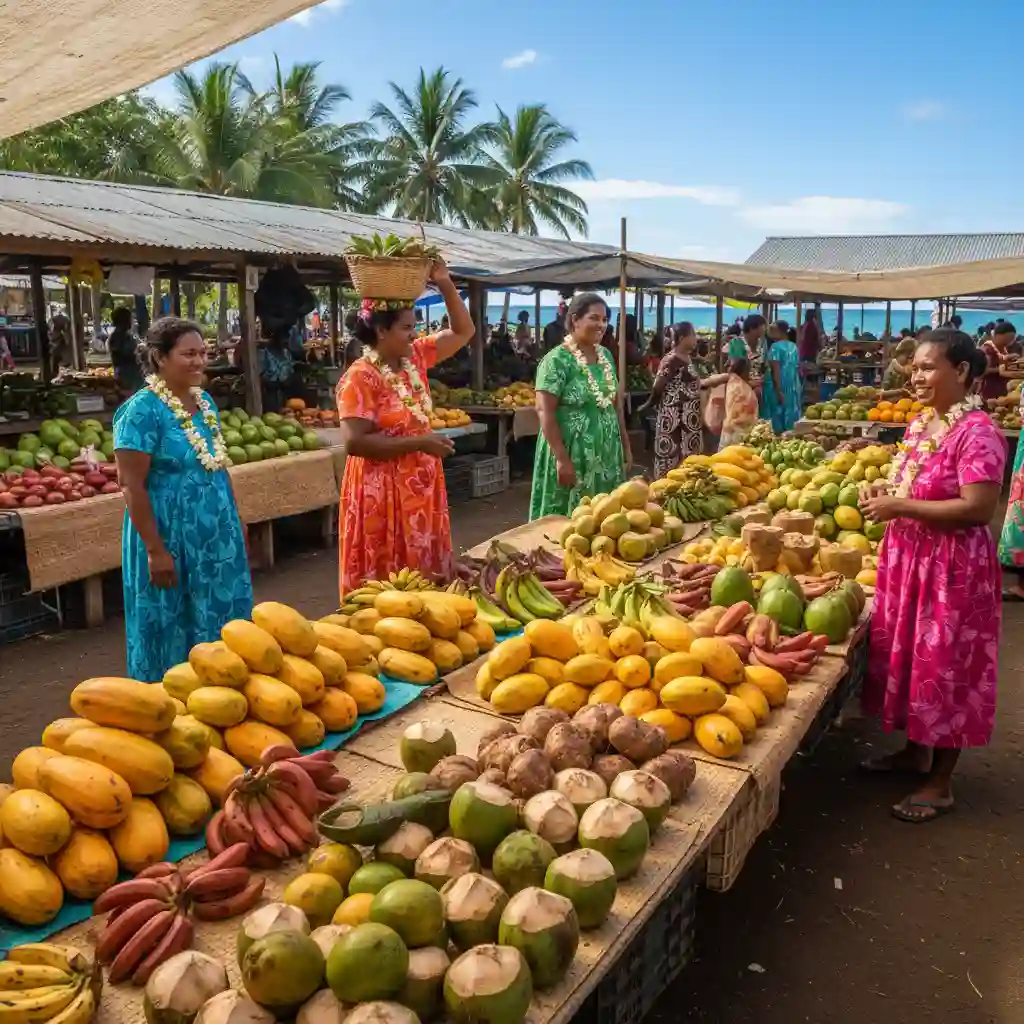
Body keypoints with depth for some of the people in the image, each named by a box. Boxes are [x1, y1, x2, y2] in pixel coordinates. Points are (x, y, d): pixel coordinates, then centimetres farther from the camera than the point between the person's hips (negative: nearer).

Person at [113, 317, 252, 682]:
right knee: (173, 629, 6)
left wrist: (236, 520, 16)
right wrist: (156, 550, -19)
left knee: (221, 624, 15)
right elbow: (132, 486, -17)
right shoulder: (142, 410, -15)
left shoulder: (205, 401, 8)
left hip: (217, 534, 7)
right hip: (171, 537, -7)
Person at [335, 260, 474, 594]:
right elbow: (354, 442, -23)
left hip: (420, 486, 8)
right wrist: (418, 443, -22)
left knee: (423, 580, 15)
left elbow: (463, 331, 13)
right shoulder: (360, 378, -16)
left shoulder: (415, 357, 6)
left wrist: (445, 285, 0)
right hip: (382, 492, -7)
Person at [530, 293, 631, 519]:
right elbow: (545, 411, -17)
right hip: (573, 453, -7)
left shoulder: (606, 355, 9)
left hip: (607, 452, 7)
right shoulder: (557, 359, -13)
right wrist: (562, 458, -21)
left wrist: (625, 445, 13)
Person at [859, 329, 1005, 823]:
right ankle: (916, 751, 37)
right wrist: (884, 492, 0)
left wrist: (900, 507, -22)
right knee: (909, 656, 18)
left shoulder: (977, 432, -18)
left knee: (944, 668, 3)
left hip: (953, 567, -8)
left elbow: (978, 509, -24)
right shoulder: (921, 424, 8)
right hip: (907, 557, 9)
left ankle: (940, 784, 18)